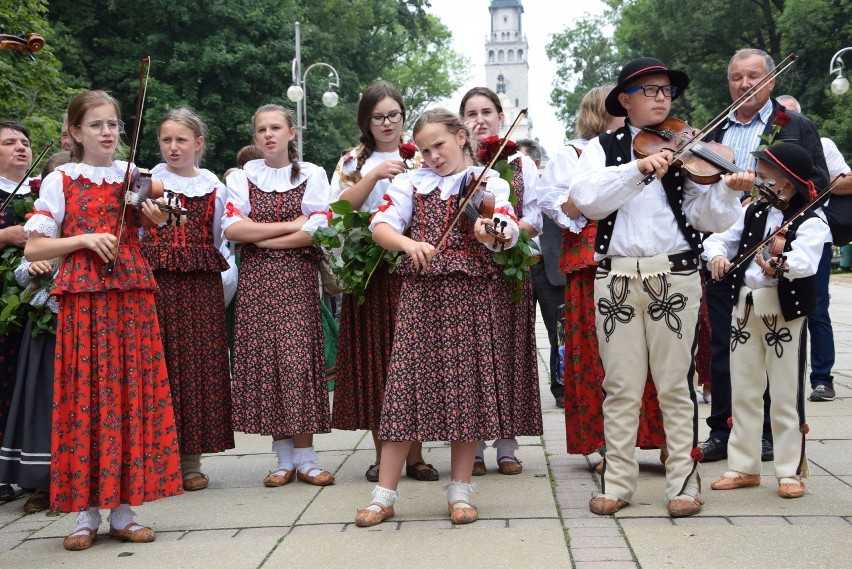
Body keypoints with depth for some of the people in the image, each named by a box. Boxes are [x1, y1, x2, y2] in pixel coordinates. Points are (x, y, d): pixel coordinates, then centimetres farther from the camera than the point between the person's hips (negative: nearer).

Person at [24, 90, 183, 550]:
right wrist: (85, 239, -13)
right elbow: (33, 249, -1)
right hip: (83, 300, -3)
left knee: (132, 395, 2)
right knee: (85, 396, -2)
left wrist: (157, 223, -7)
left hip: (132, 297, 3)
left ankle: (123, 510, 10)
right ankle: (86, 514, 6)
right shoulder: (60, 181, 4)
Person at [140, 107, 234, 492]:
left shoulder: (214, 188, 12)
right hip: (156, 282, -1)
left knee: (200, 363, 1)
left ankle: (191, 462, 10)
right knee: (159, 363, -4)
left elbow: (220, 240, 14)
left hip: (201, 286, 2)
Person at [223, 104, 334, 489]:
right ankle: (284, 460, 7)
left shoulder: (311, 175, 6)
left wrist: (262, 238, -7)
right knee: (264, 360, -2)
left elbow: (317, 229, -6)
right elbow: (231, 228, -5)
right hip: (255, 280, 2)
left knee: (298, 360, -8)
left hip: (297, 280, -2)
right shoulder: (242, 178, 10)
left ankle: (305, 459, -1)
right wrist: (290, 225, -8)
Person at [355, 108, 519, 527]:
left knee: (468, 386, 1)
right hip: (422, 292, 1)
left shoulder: (488, 182, 8)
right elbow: (381, 224, -1)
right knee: (407, 383, -2)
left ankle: (459, 491, 14)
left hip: (473, 293, -1)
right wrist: (408, 243, -22)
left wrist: (493, 232, -31)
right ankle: (384, 495, 4)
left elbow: (509, 230, -8)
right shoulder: (411, 182, 13)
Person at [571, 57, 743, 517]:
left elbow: (707, 218, -2)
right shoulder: (603, 148, 9)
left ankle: (683, 483, 12)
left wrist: (728, 185, -21)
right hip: (616, 277, 1)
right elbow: (587, 199, -10)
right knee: (621, 387, 5)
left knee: (675, 385, 3)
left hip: (674, 276, 0)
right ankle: (617, 482, 14)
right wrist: (638, 169, -21)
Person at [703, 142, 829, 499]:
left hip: (786, 312, -6)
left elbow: (805, 260, -26)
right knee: (742, 392, 11)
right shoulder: (753, 214, 11)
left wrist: (780, 266, -47)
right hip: (745, 306, 6)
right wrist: (717, 254, -11)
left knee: (787, 395, 1)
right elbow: (720, 238, 12)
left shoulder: (810, 223, -9)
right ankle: (744, 466, 22)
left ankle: (791, 471, 13)